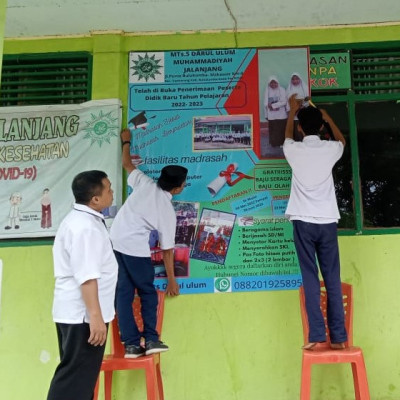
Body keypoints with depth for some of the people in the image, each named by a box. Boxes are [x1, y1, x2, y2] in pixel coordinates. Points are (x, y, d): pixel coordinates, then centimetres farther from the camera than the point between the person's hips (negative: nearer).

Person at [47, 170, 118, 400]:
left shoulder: (81, 220, 14)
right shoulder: (85, 227, -20)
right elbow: (87, 277, -26)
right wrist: (96, 316, -28)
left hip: (76, 312, 10)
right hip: (83, 314, -10)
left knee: (80, 375, 17)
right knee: (75, 377, -4)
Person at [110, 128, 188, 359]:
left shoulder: (145, 184, 5)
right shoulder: (168, 211, -1)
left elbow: (126, 164, 21)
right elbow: (167, 249, 3)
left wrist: (126, 142, 41)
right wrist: (172, 280, 13)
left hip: (115, 242, 5)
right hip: (136, 249, -5)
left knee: (124, 294, 8)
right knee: (148, 293, 13)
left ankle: (131, 344, 10)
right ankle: (151, 340, 9)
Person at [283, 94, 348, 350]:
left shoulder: (294, 150, 0)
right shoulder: (330, 149, 2)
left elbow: (287, 137, 26)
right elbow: (342, 140, 29)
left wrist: (293, 111, 40)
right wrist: (328, 117, 42)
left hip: (304, 222, -1)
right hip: (328, 222, 1)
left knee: (311, 279, 1)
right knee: (333, 279, 4)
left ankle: (317, 335, -1)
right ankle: (338, 337, 6)